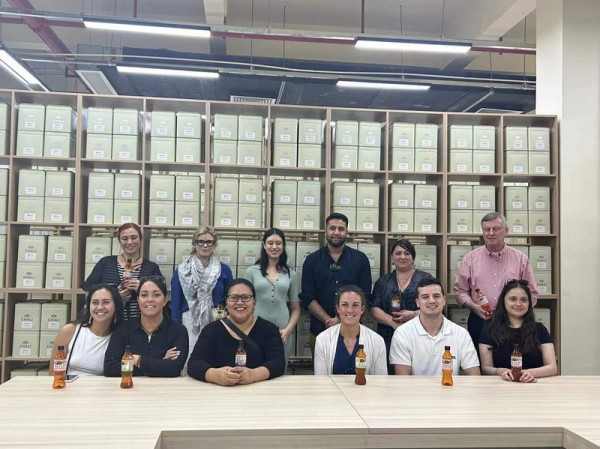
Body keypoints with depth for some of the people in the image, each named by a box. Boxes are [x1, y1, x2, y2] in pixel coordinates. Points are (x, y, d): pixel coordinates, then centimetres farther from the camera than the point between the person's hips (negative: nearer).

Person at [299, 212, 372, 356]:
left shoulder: (360, 259, 4)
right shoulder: (312, 260, 4)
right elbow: (307, 298, -2)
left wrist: (341, 319, -13)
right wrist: (329, 320, -15)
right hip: (320, 329, 1)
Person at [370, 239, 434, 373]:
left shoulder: (425, 278, 8)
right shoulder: (383, 281, 15)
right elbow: (374, 309, 6)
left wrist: (414, 314, -14)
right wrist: (394, 322, -10)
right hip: (388, 338, 2)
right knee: (390, 375, -4)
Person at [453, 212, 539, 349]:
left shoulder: (521, 259, 6)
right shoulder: (470, 259, 5)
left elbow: (531, 293, 7)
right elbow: (460, 290, 7)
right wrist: (474, 307, -10)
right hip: (479, 321, 0)